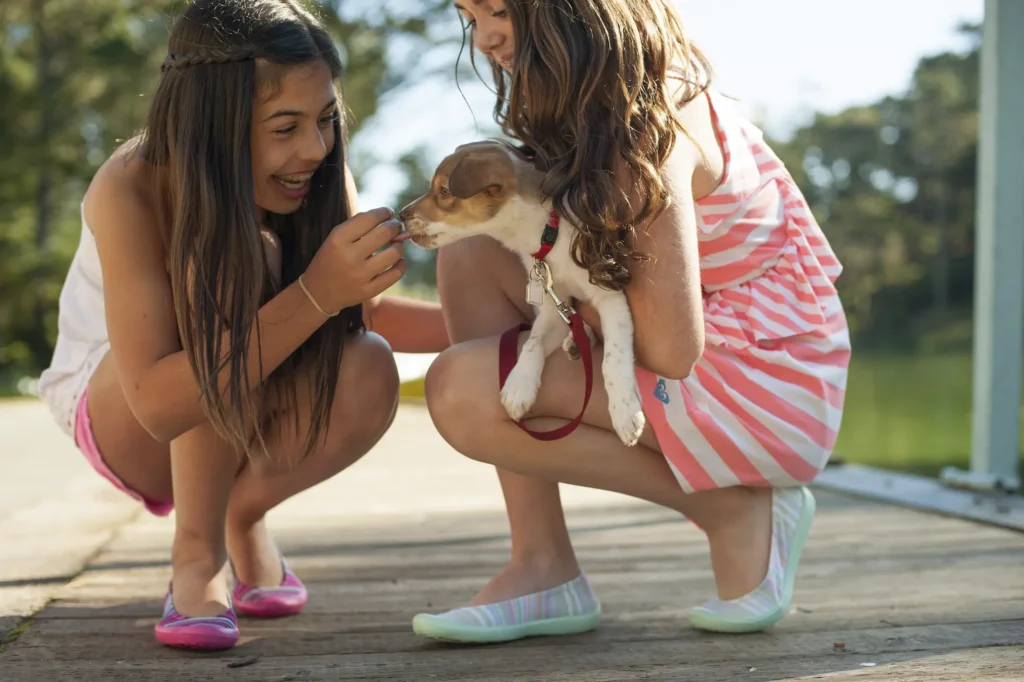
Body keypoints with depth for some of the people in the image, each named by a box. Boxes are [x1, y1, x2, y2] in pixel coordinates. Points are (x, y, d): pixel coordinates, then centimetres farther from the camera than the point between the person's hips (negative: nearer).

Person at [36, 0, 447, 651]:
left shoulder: (321, 178, -19)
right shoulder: (129, 190, -31)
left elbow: (363, 315, -5)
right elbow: (157, 404, -39)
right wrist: (314, 294, -47)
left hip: (238, 424, 4)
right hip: (120, 416, -3)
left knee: (367, 373, -29)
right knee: (233, 259, -33)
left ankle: (241, 516, -1)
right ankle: (196, 554, -19)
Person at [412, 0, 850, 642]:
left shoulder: (646, 124, -23)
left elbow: (672, 350, -25)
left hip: (767, 384, -10)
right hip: (714, 347, 10)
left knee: (462, 392, -19)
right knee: (471, 258, 0)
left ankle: (738, 512, -5)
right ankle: (543, 564, -3)